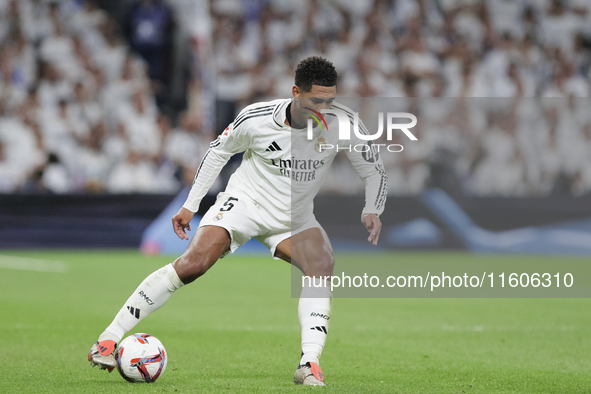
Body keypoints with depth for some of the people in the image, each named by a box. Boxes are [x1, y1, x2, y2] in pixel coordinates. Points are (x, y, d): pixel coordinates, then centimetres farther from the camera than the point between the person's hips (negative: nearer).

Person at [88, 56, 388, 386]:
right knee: (191, 265, -22)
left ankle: (310, 364, -31)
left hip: (295, 219, 2)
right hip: (245, 202, -2)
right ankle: (109, 339, -14)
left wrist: (372, 211, -25)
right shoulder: (256, 118, -20)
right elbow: (219, 151, 0)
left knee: (324, 268, -27)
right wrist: (190, 205, 2)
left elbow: (375, 171, -5)